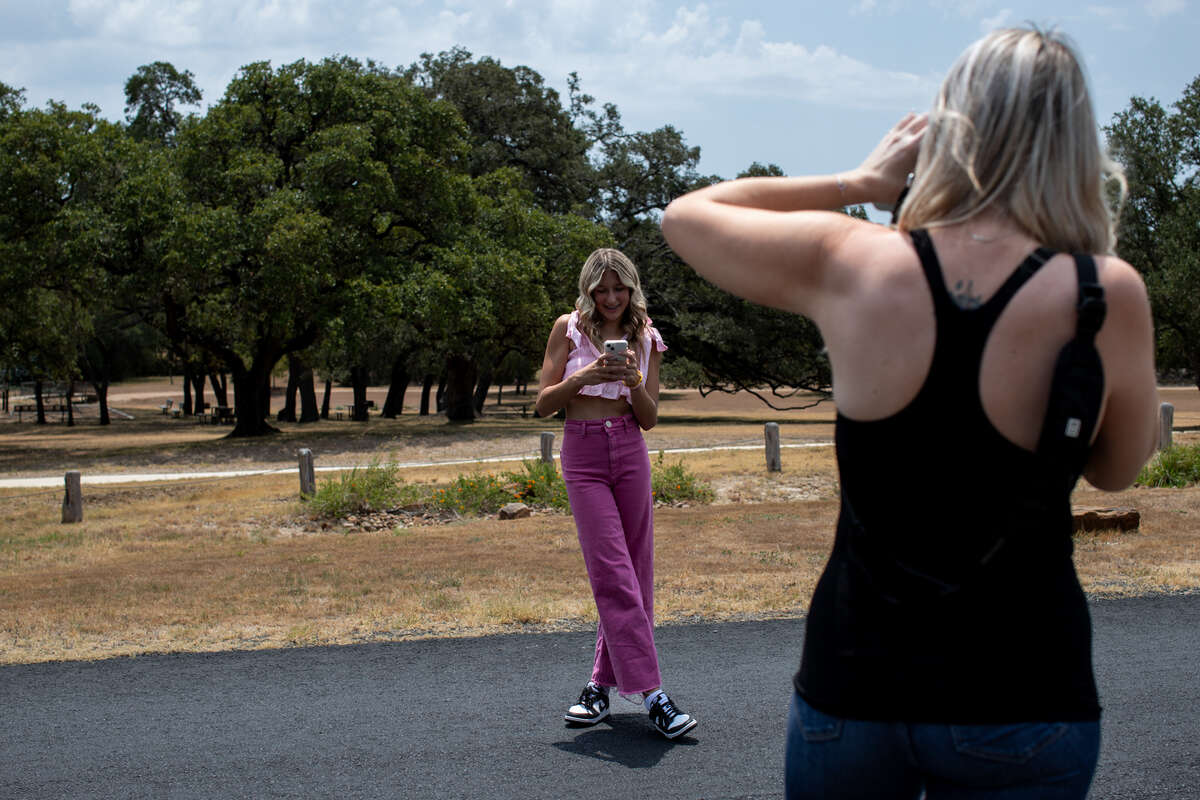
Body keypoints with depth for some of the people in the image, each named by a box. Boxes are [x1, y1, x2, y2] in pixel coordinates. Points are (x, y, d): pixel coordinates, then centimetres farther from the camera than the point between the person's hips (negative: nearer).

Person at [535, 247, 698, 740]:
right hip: (583, 455, -3)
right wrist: (585, 375, -15)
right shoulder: (569, 329, 2)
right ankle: (649, 691, -14)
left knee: (634, 570, 3)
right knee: (613, 573, -11)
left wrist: (635, 382, -11)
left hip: (631, 453, 3)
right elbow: (543, 404, 0)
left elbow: (650, 419, 8)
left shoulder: (646, 338, 8)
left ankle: (603, 683, 15)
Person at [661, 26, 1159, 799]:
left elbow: (685, 214, 8)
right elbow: (1117, 467, 5)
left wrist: (859, 182, 7)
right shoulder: (1108, 294, -13)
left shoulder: (846, 262, -10)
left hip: (851, 682, 1)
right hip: (1021, 698, -1)